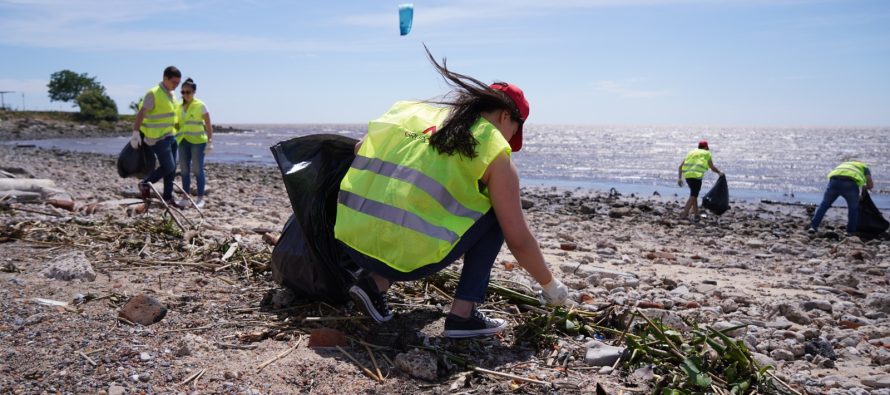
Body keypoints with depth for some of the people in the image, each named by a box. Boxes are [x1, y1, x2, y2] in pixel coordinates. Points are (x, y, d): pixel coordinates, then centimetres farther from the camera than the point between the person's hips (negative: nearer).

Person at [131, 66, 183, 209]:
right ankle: (145, 183, 12)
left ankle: (168, 198, 15)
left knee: (172, 168, 8)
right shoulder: (153, 94, -12)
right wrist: (136, 133, -24)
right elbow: (141, 113, -17)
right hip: (158, 138, -8)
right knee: (168, 167, -9)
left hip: (170, 136, 8)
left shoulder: (171, 95, 13)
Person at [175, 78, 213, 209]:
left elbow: (208, 125, -6)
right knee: (184, 169, 5)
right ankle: (186, 198, 12)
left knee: (197, 169, -5)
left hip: (198, 140, -5)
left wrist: (210, 141, -12)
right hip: (183, 140, 5)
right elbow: (178, 124, 15)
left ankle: (200, 198, 2)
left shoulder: (200, 105, -5)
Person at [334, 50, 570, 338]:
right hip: (409, 257, -5)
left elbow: (360, 150, 25)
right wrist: (550, 284, 19)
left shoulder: (412, 110, 16)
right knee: (495, 216, 15)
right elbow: (519, 241, 3)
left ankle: (375, 281, 13)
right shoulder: (494, 152, 3)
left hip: (351, 244, 6)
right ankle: (463, 314, 6)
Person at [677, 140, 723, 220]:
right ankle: (684, 214, -16)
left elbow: (680, 166, 15)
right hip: (696, 175, -6)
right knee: (693, 196, -5)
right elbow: (712, 167, 11)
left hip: (687, 175, 6)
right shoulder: (706, 154, 12)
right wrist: (719, 172, 30)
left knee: (694, 194, 20)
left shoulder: (691, 153, 25)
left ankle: (696, 214, 19)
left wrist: (679, 178, 11)